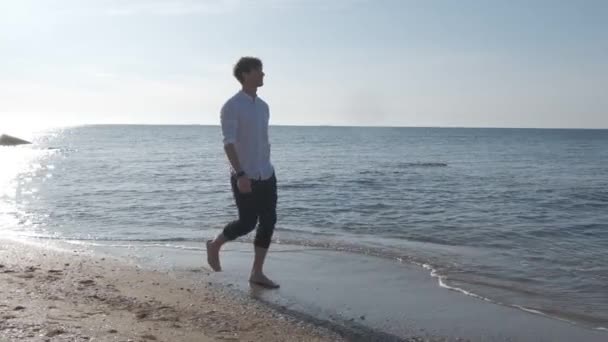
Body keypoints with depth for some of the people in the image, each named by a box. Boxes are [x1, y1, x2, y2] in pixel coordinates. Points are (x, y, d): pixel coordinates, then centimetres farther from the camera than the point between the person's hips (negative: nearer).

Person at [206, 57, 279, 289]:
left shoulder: (263, 107, 13)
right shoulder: (232, 107, -10)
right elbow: (229, 143, -18)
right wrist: (241, 174, -28)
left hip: (266, 175, 7)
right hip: (244, 177, -7)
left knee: (268, 222, 2)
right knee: (247, 222, -3)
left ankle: (257, 273, 11)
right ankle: (215, 246, 25)